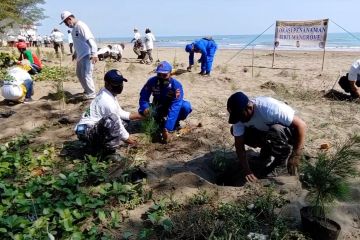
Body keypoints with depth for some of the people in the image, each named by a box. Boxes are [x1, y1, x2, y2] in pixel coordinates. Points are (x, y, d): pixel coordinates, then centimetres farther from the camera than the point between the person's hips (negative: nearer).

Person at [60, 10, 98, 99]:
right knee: (79, 74, 17)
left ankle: (91, 94, 2)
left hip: (87, 56, -10)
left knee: (86, 75, -10)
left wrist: (94, 53, -31)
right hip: (80, 56, 10)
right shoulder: (74, 29, 15)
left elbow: (90, 39, -23)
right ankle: (87, 90, 31)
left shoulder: (81, 26, -14)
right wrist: (75, 53, 28)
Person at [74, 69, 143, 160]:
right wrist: (130, 141, -6)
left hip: (94, 127, 10)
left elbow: (120, 113, 17)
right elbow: (116, 124, -18)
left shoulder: (107, 93, 6)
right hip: (86, 131, -10)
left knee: (121, 120, 15)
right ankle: (107, 152, -16)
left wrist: (137, 115, 10)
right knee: (113, 120, -33)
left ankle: (96, 145, 13)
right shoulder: (107, 101, -23)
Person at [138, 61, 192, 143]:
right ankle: (160, 121, 2)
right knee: (142, 110, -25)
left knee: (186, 107, -33)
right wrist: (145, 108, -42)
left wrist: (167, 129, -48)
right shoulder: (152, 81, -22)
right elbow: (143, 96, -16)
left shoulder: (176, 85, -32)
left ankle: (175, 123, -3)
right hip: (158, 108, 2)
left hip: (173, 108, -2)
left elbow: (175, 108, -40)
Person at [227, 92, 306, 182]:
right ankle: (269, 149, 5)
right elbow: (239, 145, -18)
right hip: (265, 131, 5)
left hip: (289, 131, -5)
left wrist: (294, 156, -31)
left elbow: (301, 125, -32)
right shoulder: (239, 114, -20)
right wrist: (246, 170, -28)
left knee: (275, 131, -39)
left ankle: (284, 153, -7)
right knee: (234, 130, -11)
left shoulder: (269, 108, -37)